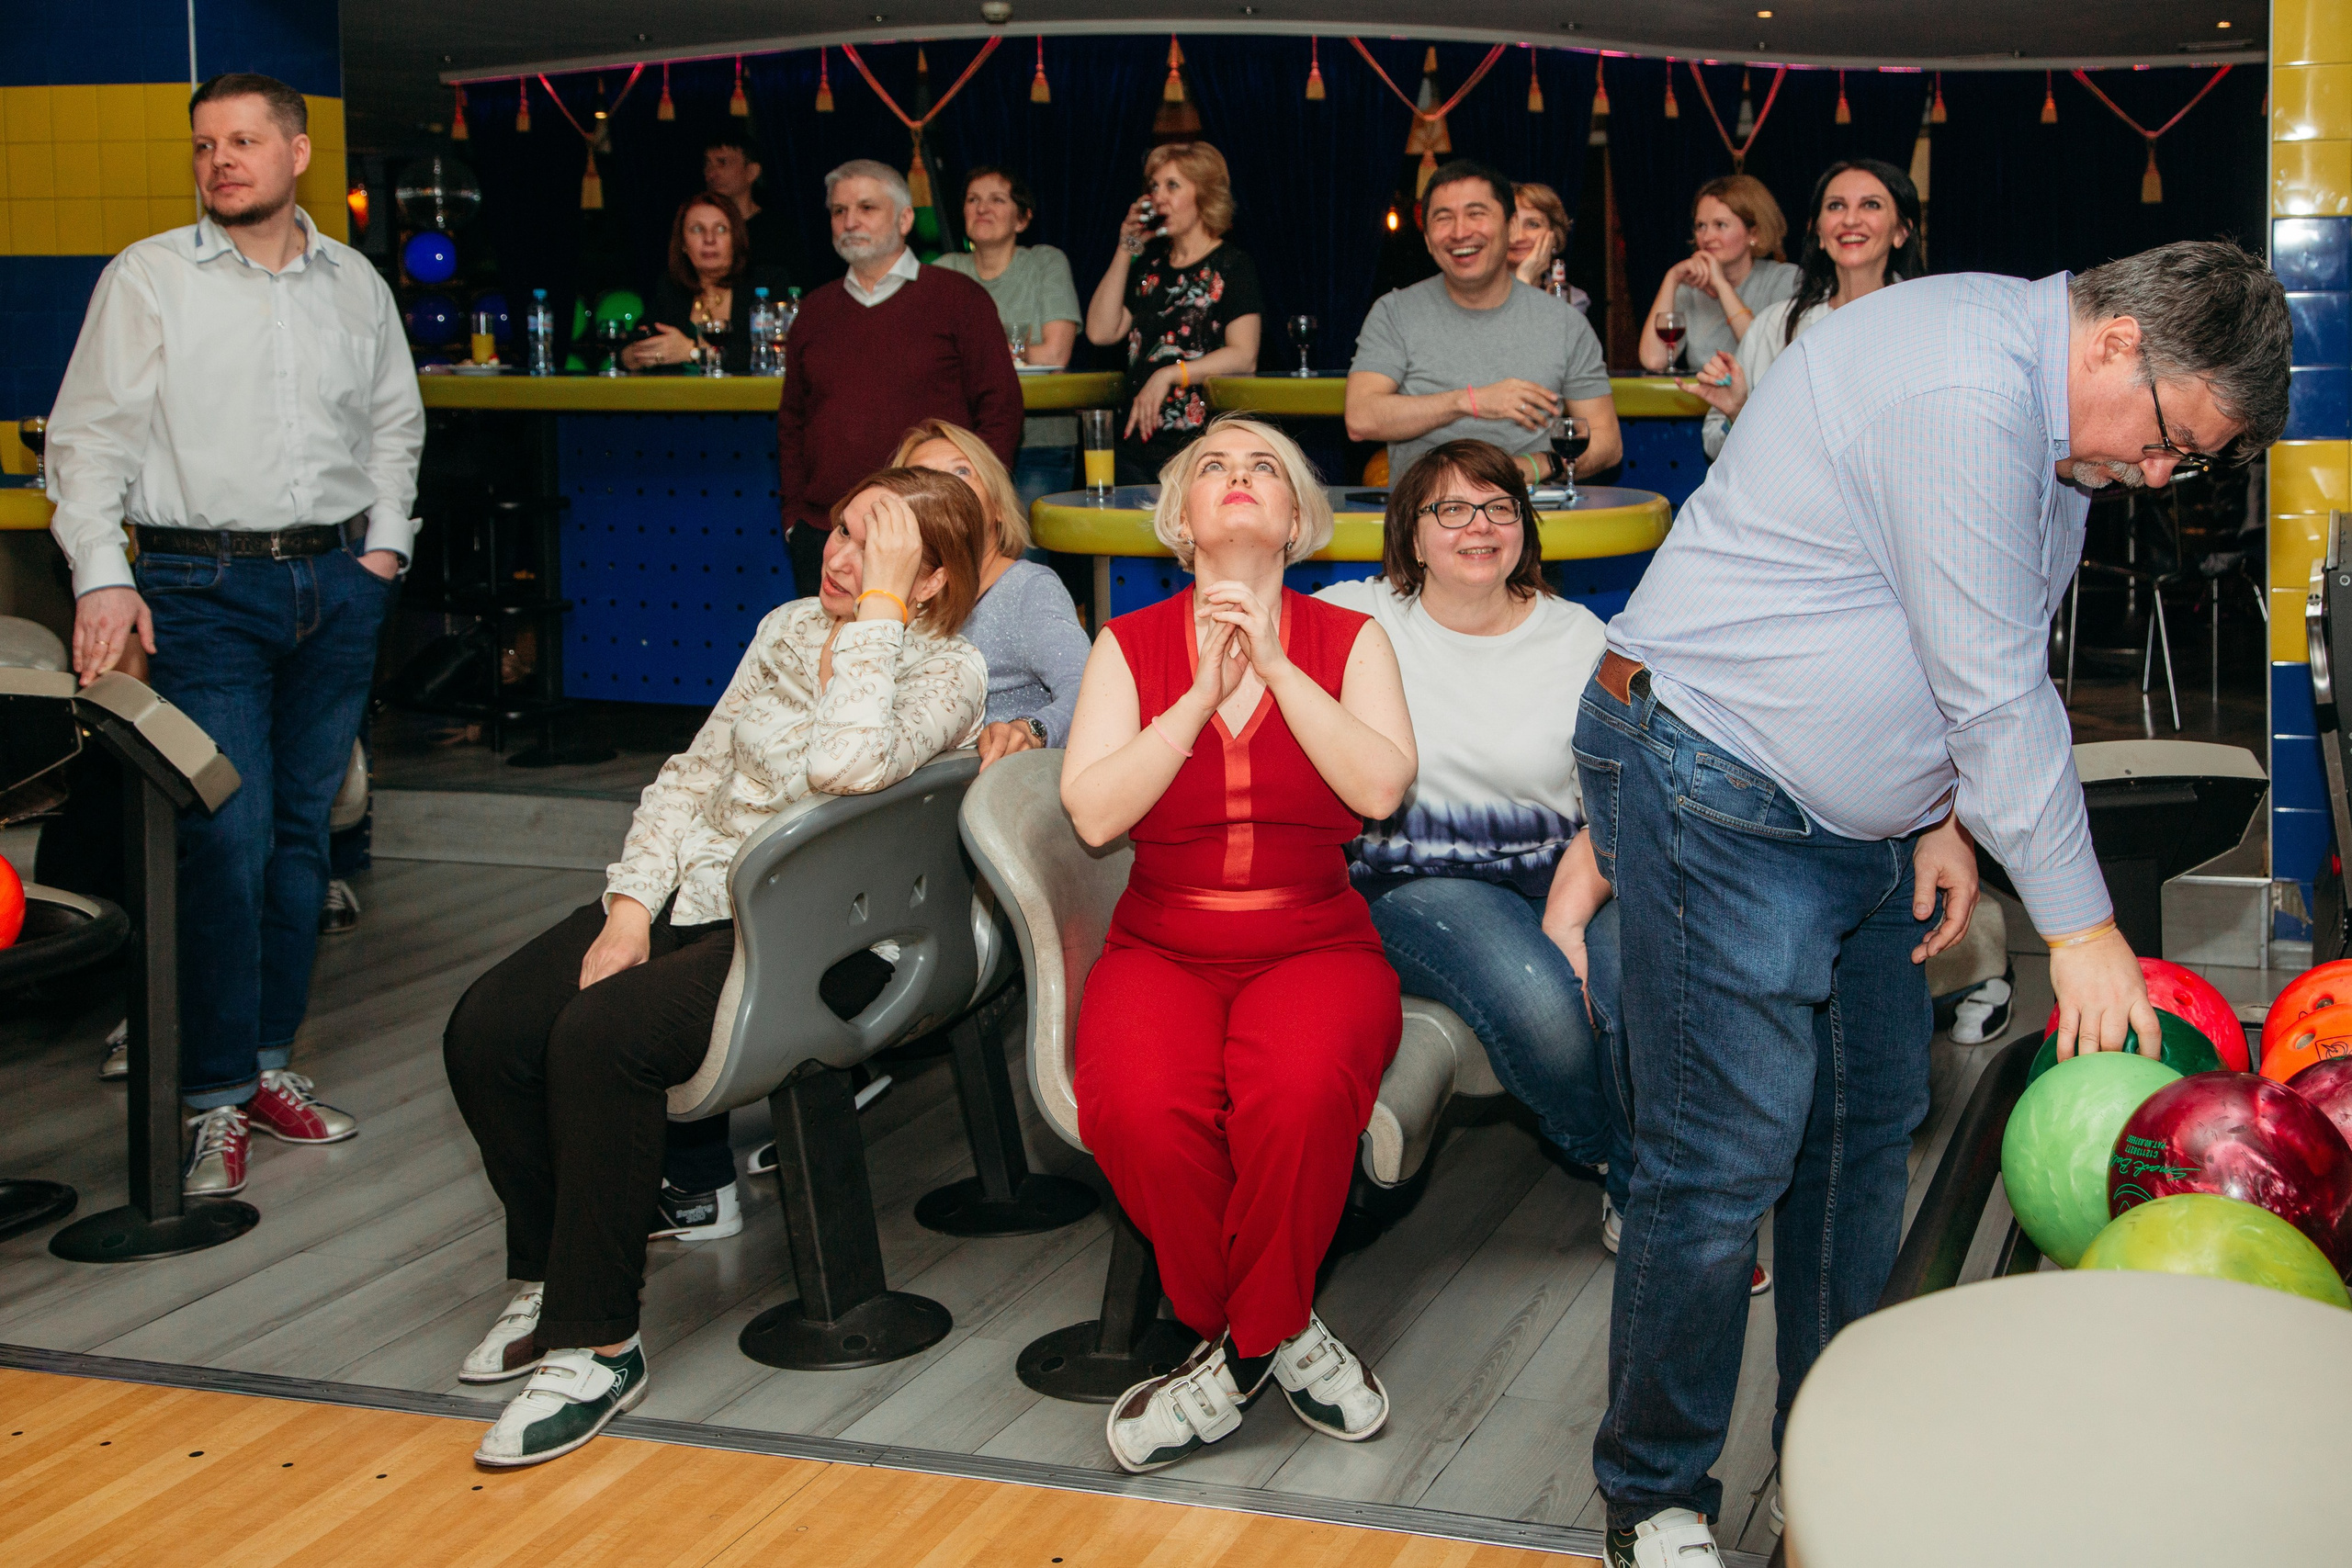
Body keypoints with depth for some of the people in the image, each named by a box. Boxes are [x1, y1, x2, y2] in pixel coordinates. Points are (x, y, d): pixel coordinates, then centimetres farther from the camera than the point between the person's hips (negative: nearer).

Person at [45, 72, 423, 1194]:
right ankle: (217, 1101, -2)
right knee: (227, 838, -10)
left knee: (303, 829, 8)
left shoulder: (355, 284, 11)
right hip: (202, 587, -4)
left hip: (334, 583, 4)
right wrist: (104, 577, -14)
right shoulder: (147, 278, 0)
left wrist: (383, 546, 11)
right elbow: (88, 436, -3)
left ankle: (270, 1061, 19)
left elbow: (393, 425, 22)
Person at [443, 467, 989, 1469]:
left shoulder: (948, 673, -5)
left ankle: (597, 1342, -18)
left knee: (600, 1036, -31)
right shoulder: (788, 628, 14)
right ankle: (548, 1277, 7)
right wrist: (629, 909, -1)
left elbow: (845, 764, -26)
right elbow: (694, 774, 13)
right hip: (695, 894, 7)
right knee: (485, 1032, -14)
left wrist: (879, 604, -18)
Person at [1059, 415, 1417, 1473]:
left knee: (1301, 1090, -35)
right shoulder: (1129, 646, 9)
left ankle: (1244, 1346, -9)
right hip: (1163, 949, 1)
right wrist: (1203, 694, -11)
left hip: (1315, 947, 0)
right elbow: (1092, 812, -5)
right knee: (1138, 1109, -33)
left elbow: (1381, 787, -10)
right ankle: (1275, 1335, -7)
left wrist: (1274, 664, -12)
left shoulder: (1350, 639, 8)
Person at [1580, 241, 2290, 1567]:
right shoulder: (1963, 389, -25)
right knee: (1728, 1157, -8)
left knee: (1871, 1124, 12)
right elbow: (1995, 695, -23)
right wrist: (2083, 925, -15)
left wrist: (1949, 812, 9)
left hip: (1857, 812, 10)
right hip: (1716, 791, -10)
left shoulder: (2055, 425, 8)